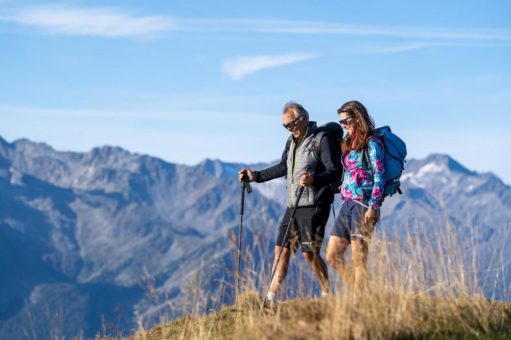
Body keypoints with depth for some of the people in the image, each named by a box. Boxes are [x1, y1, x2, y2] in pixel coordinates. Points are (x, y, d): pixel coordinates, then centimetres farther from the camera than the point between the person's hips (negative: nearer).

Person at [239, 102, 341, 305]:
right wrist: (255, 176, 25)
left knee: (309, 252, -10)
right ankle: (270, 298, 5)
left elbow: (335, 171, -16)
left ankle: (327, 294, 6)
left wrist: (314, 179, -34)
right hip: (293, 206, 8)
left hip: (314, 206, -8)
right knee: (282, 249, 4)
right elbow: (283, 168, 28)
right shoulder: (292, 142, 17)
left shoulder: (321, 140, -9)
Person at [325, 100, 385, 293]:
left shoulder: (371, 143, -7)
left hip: (363, 204, -9)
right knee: (332, 256, 6)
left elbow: (379, 176, -12)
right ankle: (358, 294, 12)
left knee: (358, 259, -7)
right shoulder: (350, 143, 17)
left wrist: (373, 206, -19)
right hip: (347, 204, 9)